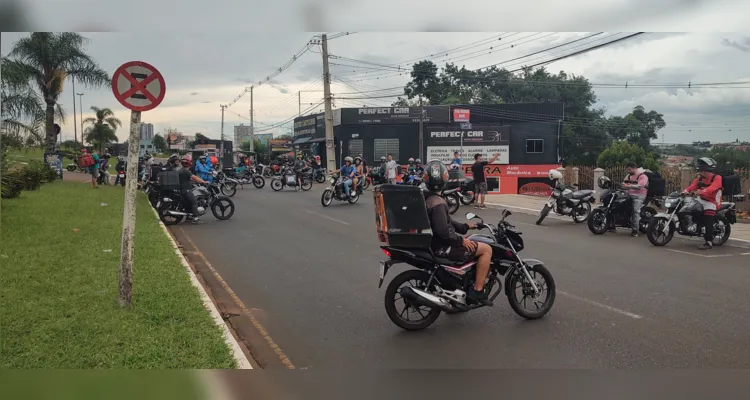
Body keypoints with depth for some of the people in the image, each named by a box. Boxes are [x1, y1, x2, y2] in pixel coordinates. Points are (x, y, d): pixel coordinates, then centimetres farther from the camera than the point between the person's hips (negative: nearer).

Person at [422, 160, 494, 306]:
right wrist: (461, 240, -17)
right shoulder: (438, 202, -22)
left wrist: (464, 227, 20)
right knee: (486, 249, -5)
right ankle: (477, 290, -3)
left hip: (433, 242, 10)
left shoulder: (425, 198, 9)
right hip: (442, 247, -10)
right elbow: (443, 230, -30)